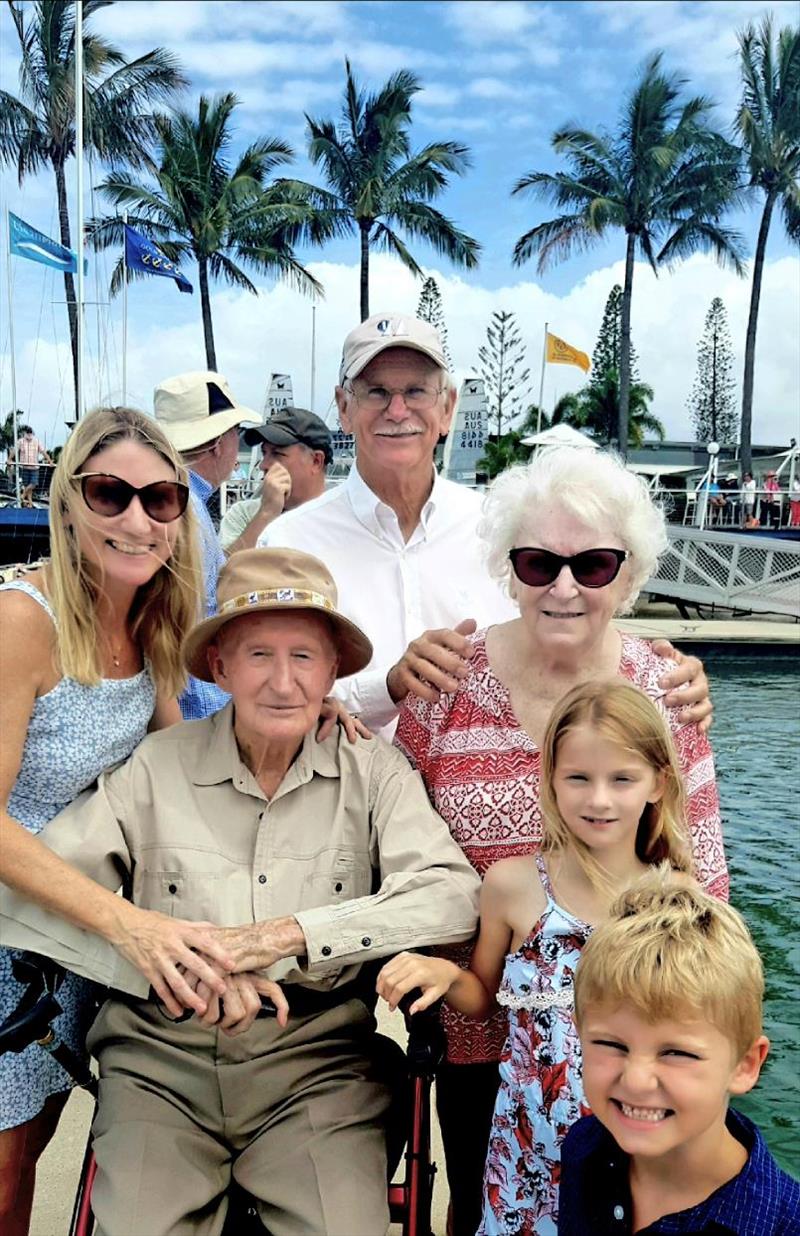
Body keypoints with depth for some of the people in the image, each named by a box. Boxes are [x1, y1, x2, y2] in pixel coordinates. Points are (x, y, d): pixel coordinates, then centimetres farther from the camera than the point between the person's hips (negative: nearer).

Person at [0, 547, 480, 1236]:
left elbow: (455, 896, -12)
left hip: (316, 1062, 0)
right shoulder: (156, 767, 0)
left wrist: (289, 933, -21)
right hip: (161, 1059, 1)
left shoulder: (372, 772, 1)